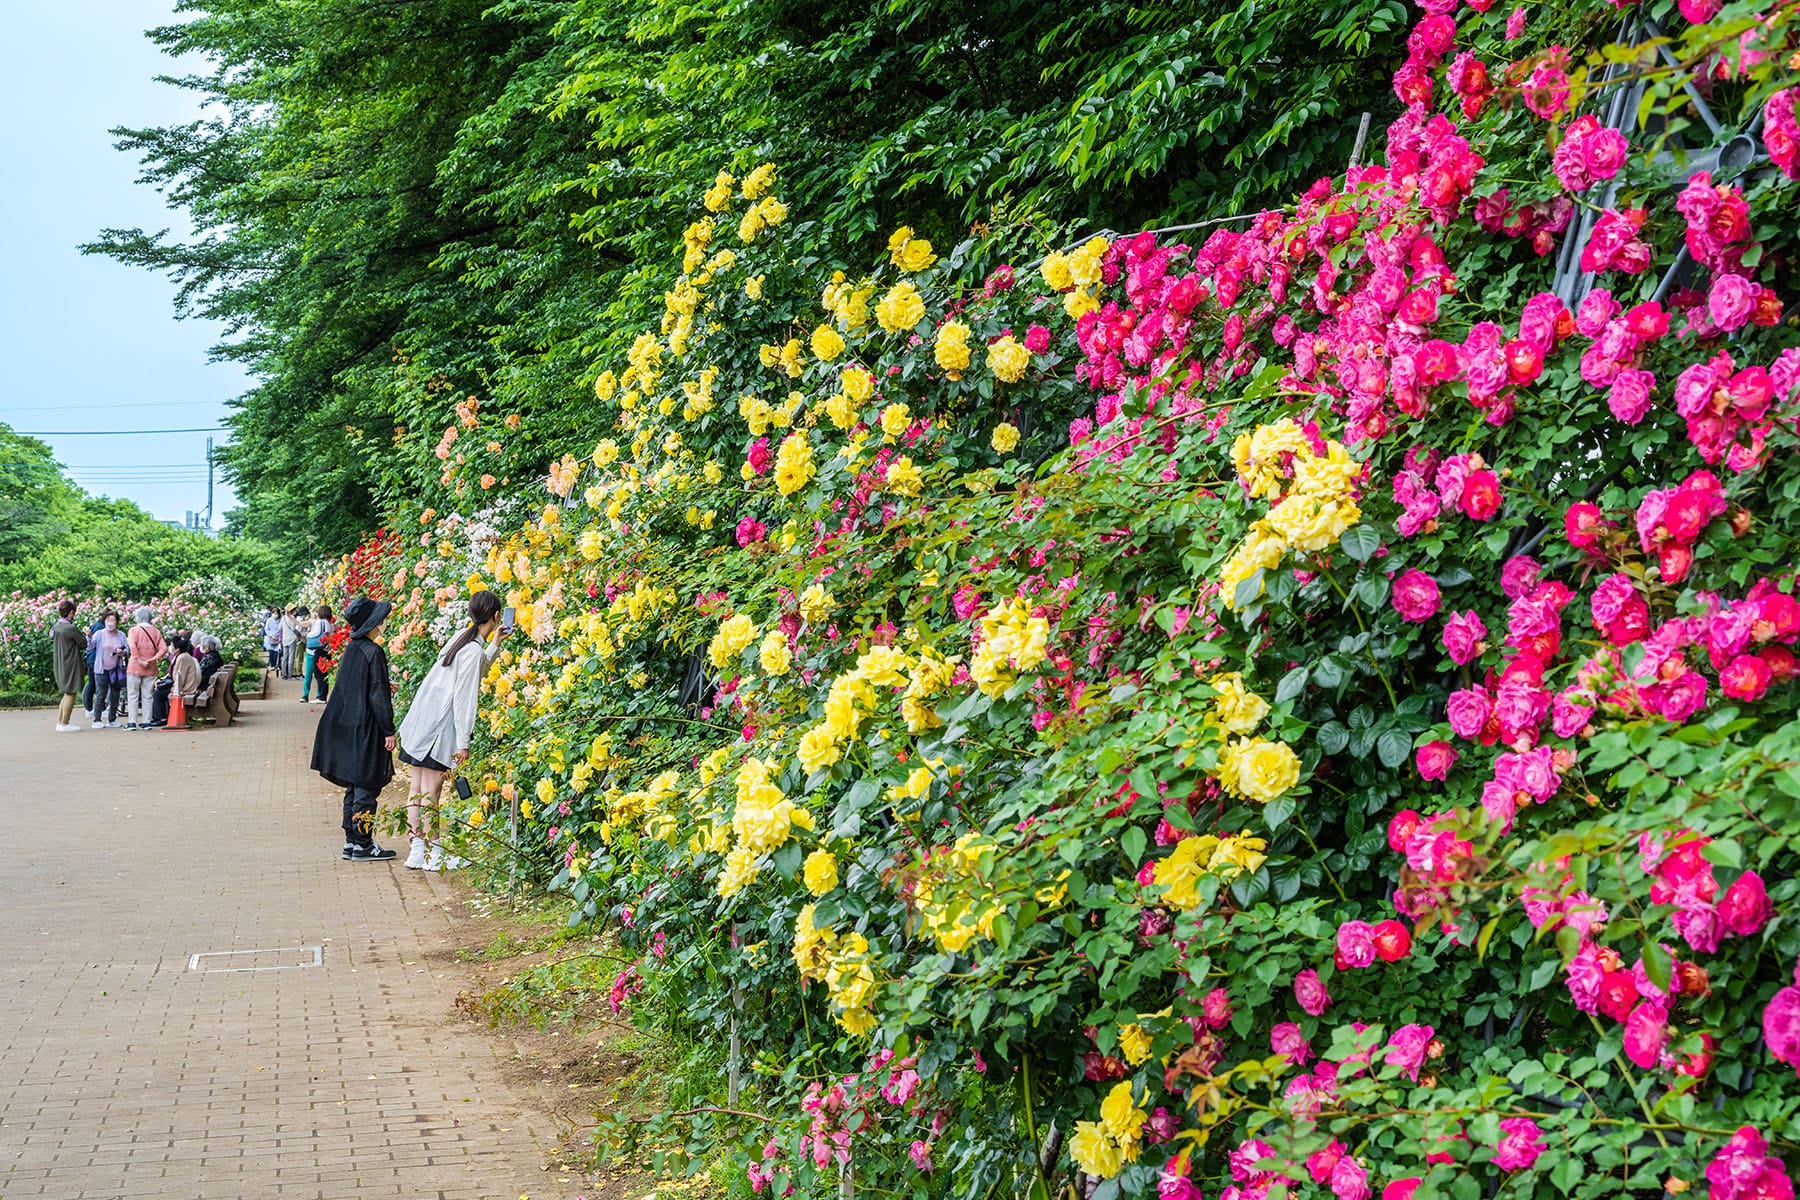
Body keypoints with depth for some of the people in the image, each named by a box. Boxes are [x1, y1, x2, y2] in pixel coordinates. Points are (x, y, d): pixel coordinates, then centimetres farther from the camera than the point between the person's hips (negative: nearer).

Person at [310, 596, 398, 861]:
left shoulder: (351, 649, 8)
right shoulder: (373, 652, -17)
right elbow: (378, 694, -18)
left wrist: (384, 689, 26)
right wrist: (388, 730, -14)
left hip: (349, 727, 8)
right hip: (367, 728, -8)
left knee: (354, 787, 14)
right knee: (366, 788, -2)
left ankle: (351, 842, 18)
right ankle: (362, 845, 2)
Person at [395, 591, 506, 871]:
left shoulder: (462, 638, 9)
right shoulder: (474, 651, -16)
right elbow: (463, 696, -18)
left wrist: (494, 646, 28)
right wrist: (462, 742, -15)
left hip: (421, 720, 9)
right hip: (440, 726, -9)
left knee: (417, 787, 9)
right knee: (431, 789, -3)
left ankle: (418, 850, 14)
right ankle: (433, 852, 2)